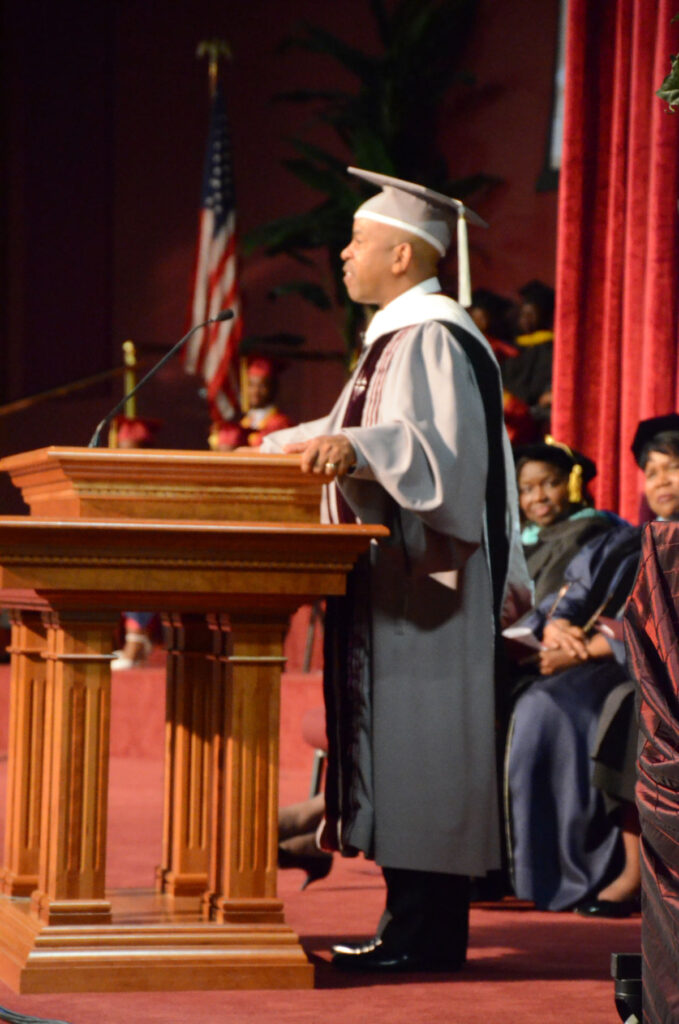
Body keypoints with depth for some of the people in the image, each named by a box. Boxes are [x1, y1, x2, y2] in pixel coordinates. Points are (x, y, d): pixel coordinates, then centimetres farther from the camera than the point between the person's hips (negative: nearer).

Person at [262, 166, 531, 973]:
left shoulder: (433, 339, -13)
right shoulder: (394, 337, 18)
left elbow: (445, 448, -26)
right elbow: (357, 435, 30)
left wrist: (355, 449, -38)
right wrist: (281, 448, 30)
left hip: (423, 581, -10)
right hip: (391, 581, 10)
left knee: (420, 752, -8)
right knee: (398, 754, 10)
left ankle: (426, 934, -5)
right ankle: (413, 921, 14)